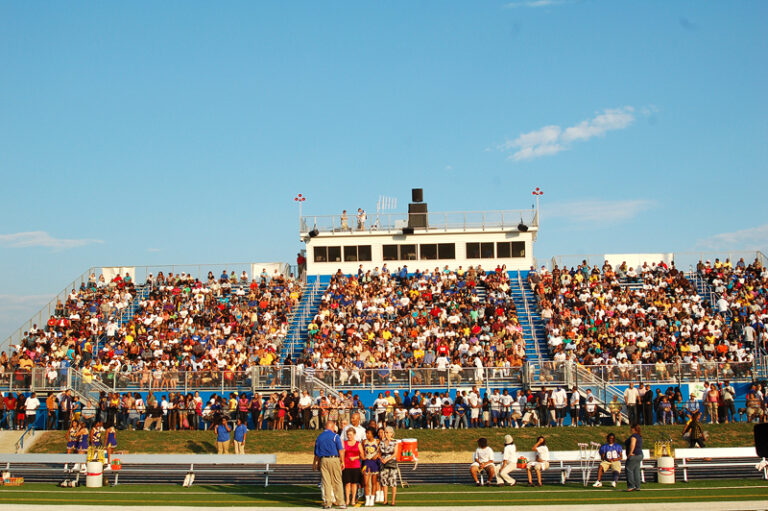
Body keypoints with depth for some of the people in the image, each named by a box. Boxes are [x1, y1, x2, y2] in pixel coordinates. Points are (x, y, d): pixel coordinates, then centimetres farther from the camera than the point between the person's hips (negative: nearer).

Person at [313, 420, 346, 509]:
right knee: (337, 482, 2)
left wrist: (315, 463, 20)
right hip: (334, 459, -3)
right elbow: (340, 450, -5)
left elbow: (316, 453, 13)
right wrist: (342, 462, 1)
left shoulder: (319, 437, 10)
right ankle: (340, 502, 2)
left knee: (326, 482, 6)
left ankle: (327, 503, 5)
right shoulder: (335, 436, -2)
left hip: (323, 460, 3)